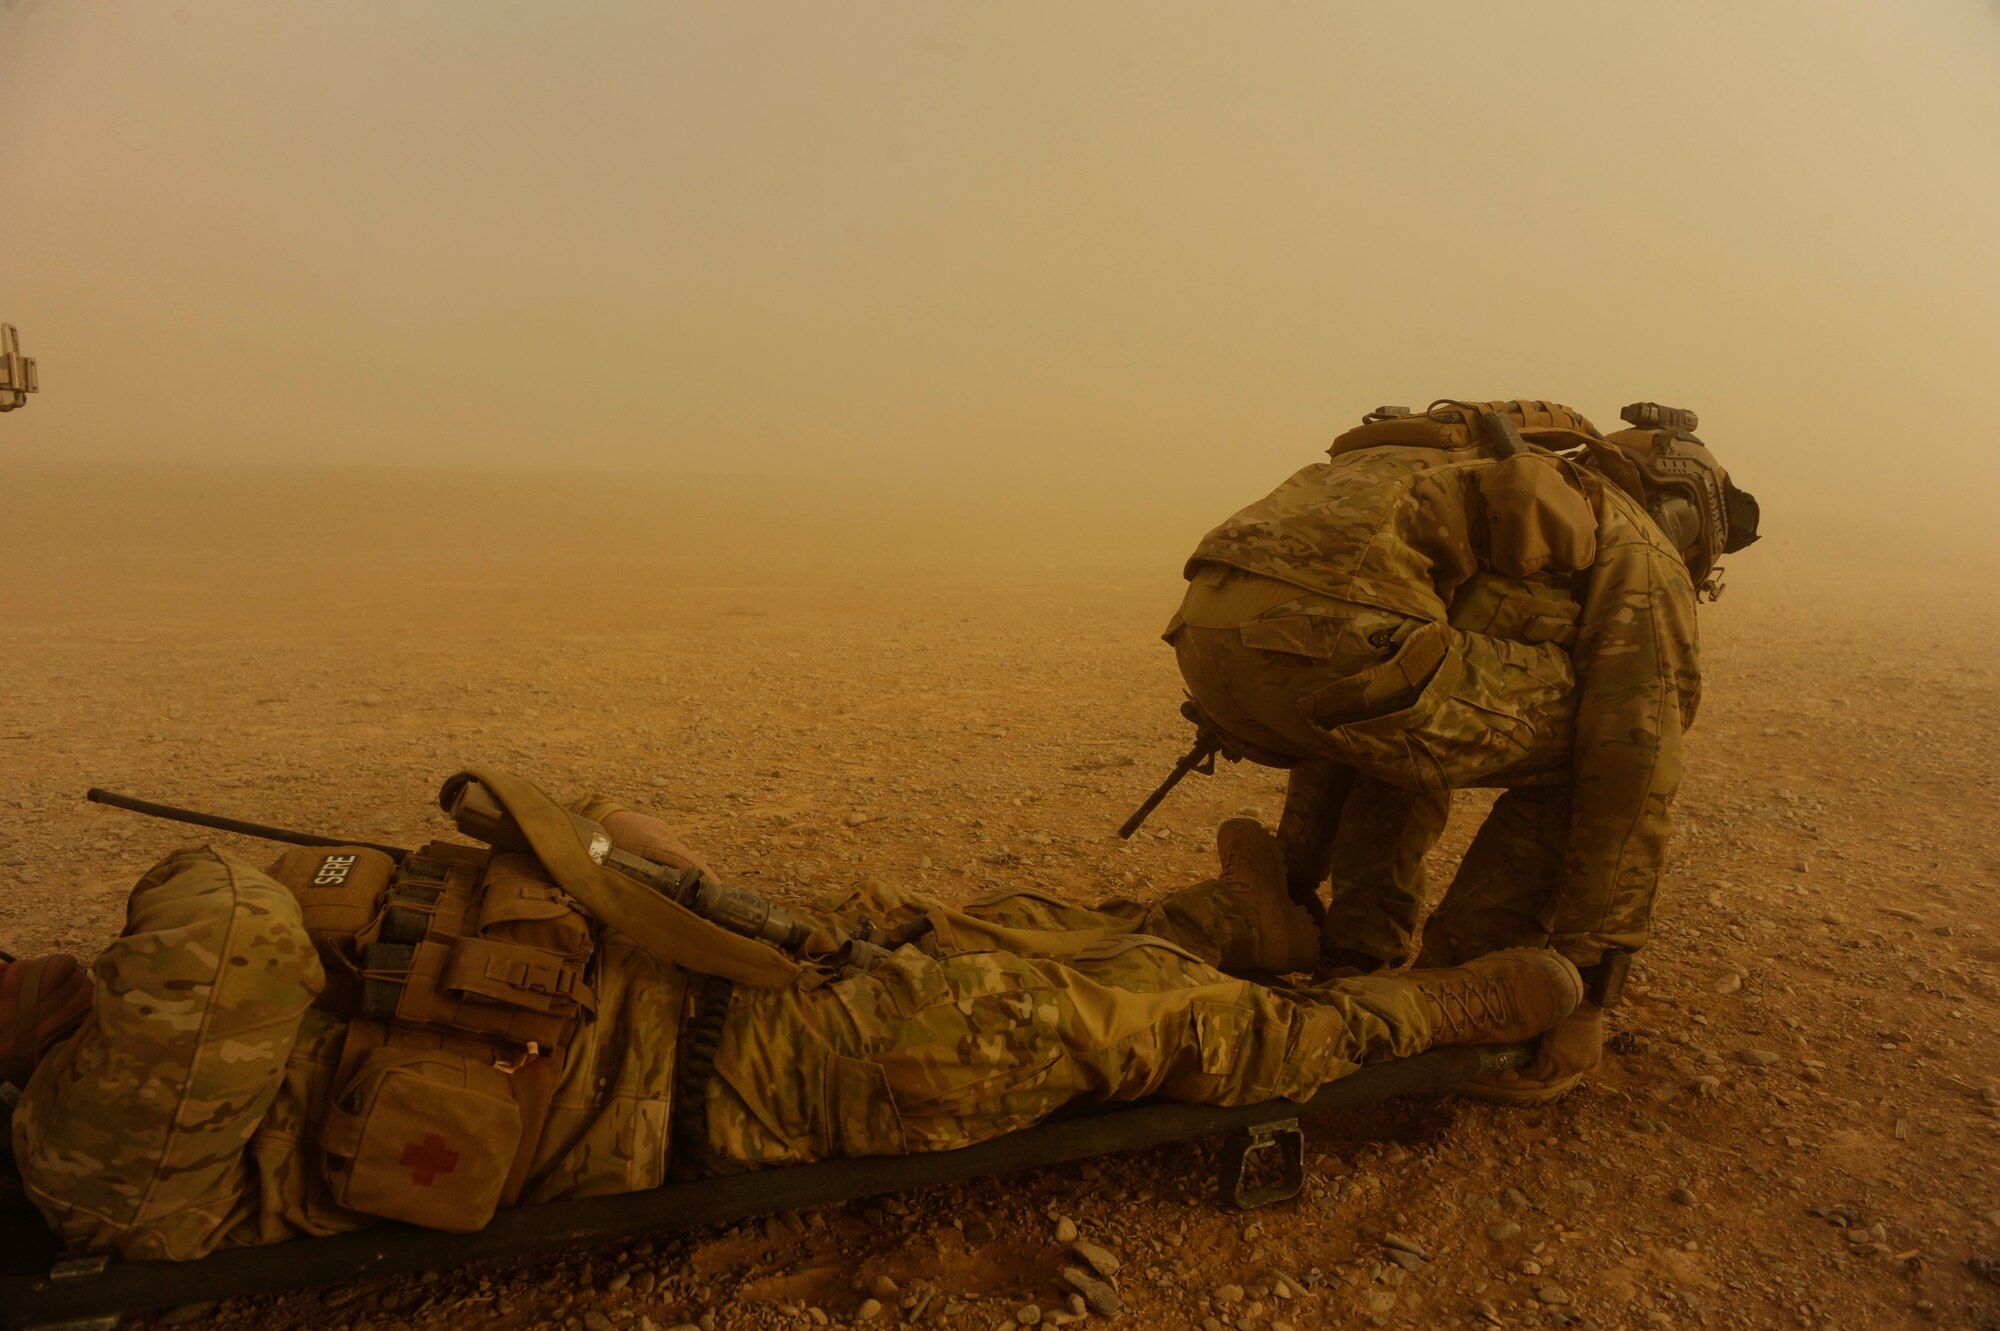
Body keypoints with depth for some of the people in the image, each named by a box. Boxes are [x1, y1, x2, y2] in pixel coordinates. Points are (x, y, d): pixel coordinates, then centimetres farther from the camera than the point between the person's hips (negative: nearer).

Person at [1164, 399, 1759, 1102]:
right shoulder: (1640, 548, 19)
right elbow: (1635, 768, 13)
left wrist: (1294, 883, 49)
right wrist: (1590, 982, 21)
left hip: (1206, 639, 9)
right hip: (1327, 644, -8)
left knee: (1398, 737, 36)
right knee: (1581, 745, 12)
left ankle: (1348, 963, 28)